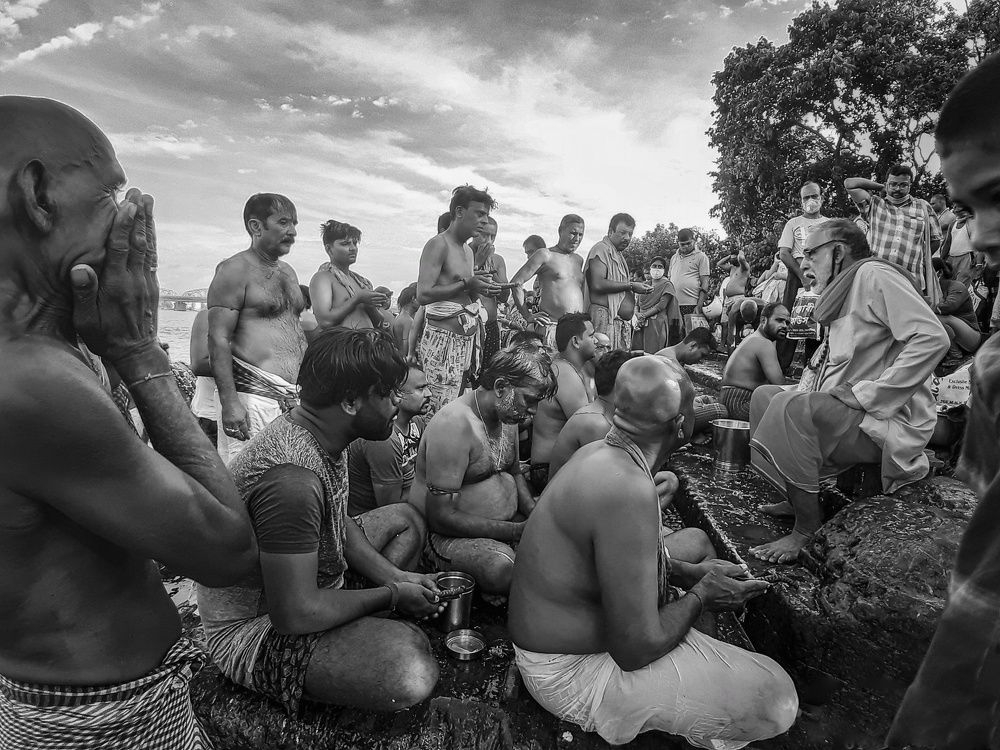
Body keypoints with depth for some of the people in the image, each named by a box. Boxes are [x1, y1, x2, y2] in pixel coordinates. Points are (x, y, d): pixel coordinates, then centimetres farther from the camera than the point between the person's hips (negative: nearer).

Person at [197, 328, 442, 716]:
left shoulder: (324, 436, -2)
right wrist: (391, 595, -17)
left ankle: (356, 629, 3)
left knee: (406, 518, 17)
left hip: (299, 581, 10)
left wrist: (393, 576, -2)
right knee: (411, 673, -33)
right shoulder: (292, 478, -34)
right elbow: (295, 614, -31)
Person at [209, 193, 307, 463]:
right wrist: (229, 402, -20)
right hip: (252, 393, -7)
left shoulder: (288, 271, 19)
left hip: (296, 394, 7)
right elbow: (218, 339, -12)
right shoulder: (235, 270, -5)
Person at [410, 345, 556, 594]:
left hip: (506, 523, 8)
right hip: (450, 534, -8)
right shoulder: (455, 424, -24)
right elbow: (440, 516, -25)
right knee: (502, 569, -35)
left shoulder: (508, 415, 5)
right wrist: (517, 531, -25)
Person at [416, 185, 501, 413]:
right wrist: (466, 285, -18)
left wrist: (481, 288, 6)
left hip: (467, 338, 8)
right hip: (443, 338, -8)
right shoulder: (438, 244, -7)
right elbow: (423, 294, -17)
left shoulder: (468, 250, 19)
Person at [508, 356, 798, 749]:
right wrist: (700, 596, -11)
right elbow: (636, 651, -28)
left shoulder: (597, 453, -3)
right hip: (572, 670, -9)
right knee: (774, 697, -14)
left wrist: (690, 572, 6)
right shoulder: (629, 489, -32)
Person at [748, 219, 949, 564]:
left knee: (789, 407, -30)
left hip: (887, 420, -10)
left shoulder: (874, 275, -10)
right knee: (765, 394, 11)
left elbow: (931, 338, -23)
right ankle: (796, 498, 10)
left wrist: (868, 394, -24)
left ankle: (808, 526, -18)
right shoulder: (844, 293, 19)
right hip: (844, 414, 10)